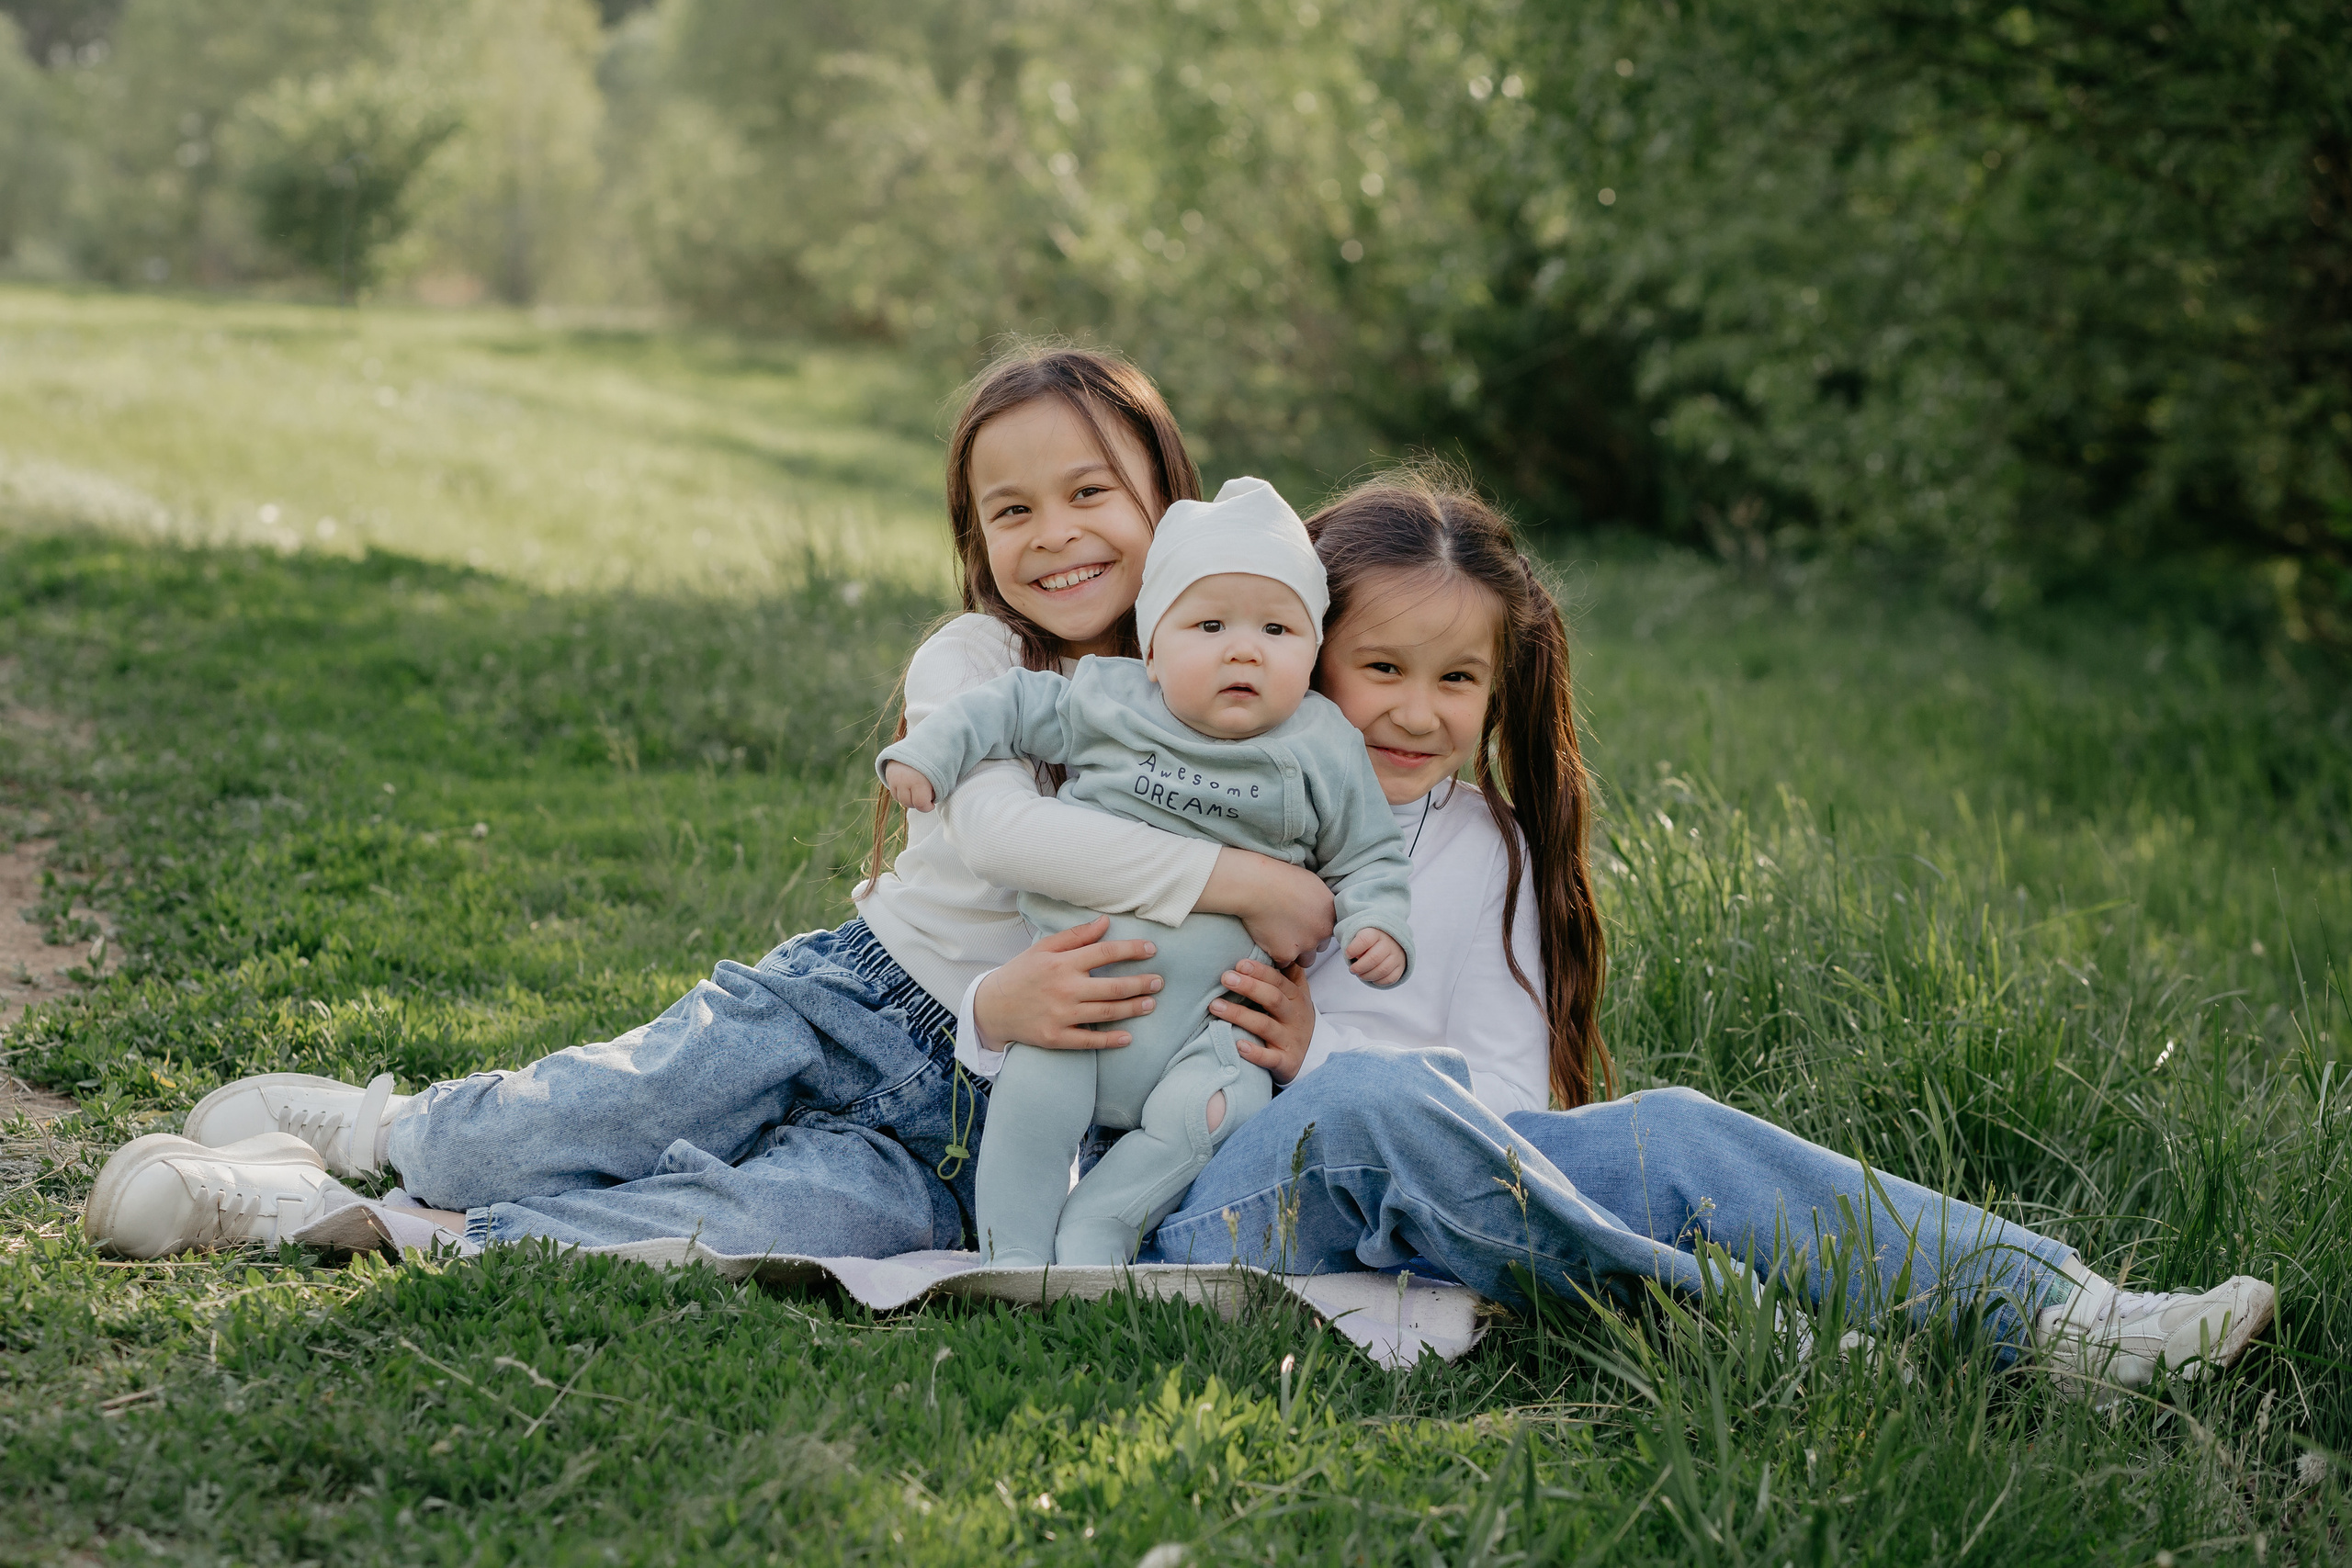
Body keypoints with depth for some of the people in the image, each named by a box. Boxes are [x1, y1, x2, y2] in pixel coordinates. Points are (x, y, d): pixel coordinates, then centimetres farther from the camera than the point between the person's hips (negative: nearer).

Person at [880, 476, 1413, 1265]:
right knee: (1036, 1090, -21)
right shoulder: (1107, 702, 3)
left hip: (1215, 1009, 0)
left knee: (1206, 1110, -26)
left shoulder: (1322, 748, 2)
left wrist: (1378, 923, -6)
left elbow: (1365, 853, 10)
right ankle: (1014, 1253, -6)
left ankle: (1096, 1229, -11)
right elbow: (1011, 707, 14)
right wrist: (930, 752, 5)